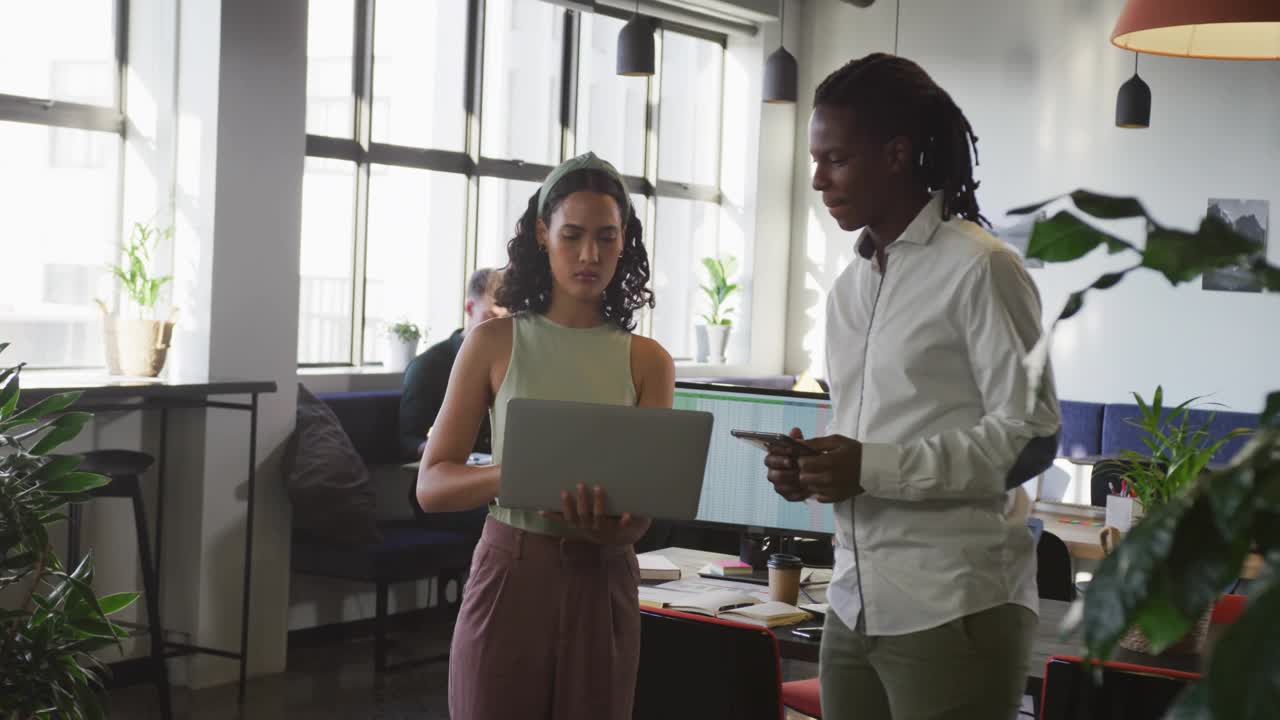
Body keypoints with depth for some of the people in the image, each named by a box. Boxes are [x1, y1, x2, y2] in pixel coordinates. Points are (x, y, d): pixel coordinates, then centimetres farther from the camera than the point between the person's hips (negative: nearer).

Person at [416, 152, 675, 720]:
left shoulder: (647, 361, 3)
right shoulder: (496, 343, -1)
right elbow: (431, 485, -5)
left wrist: (615, 528, -27)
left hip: (602, 584, 2)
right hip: (509, 576, -1)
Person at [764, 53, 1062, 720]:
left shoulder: (979, 268, -8)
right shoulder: (849, 285, 16)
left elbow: (1031, 437, -12)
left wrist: (873, 469, -17)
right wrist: (811, 470, 0)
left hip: (953, 609, -6)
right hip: (854, 606, 7)